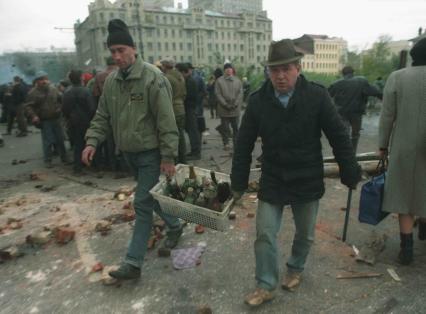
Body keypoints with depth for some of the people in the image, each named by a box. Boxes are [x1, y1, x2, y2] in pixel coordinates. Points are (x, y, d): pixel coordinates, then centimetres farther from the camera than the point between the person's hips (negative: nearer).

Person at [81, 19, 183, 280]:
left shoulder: (152, 77, -16)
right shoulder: (111, 80, 5)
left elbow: (166, 122, -18)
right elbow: (102, 116, 11)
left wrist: (168, 157, -19)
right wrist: (92, 141, -4)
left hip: (150, 153, -7)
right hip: (129, 153, 7)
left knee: (143, 204, -4)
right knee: (150, 198, 20)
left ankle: (133, 263, 6)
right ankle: (175, 225, 45)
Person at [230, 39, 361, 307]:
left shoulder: (317, 96, -11)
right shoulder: (258, 100, -8)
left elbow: (340, 138, -5)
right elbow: (244, 146, -3)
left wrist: (351, 174, -3)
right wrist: (238, 183, -1)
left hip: (308, 182, 0)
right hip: (272, 182, 1)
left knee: (305, 234, 17)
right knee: (265, 235, 4)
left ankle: (296, 269, 46)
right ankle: (266, 286, 25)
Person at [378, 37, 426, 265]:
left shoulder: (396, 77, -5)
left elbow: (387, 116, -5)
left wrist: (383, 145, 3)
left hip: (404, 147, -1)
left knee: (404, 194, 7)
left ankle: (407, 248, 9)